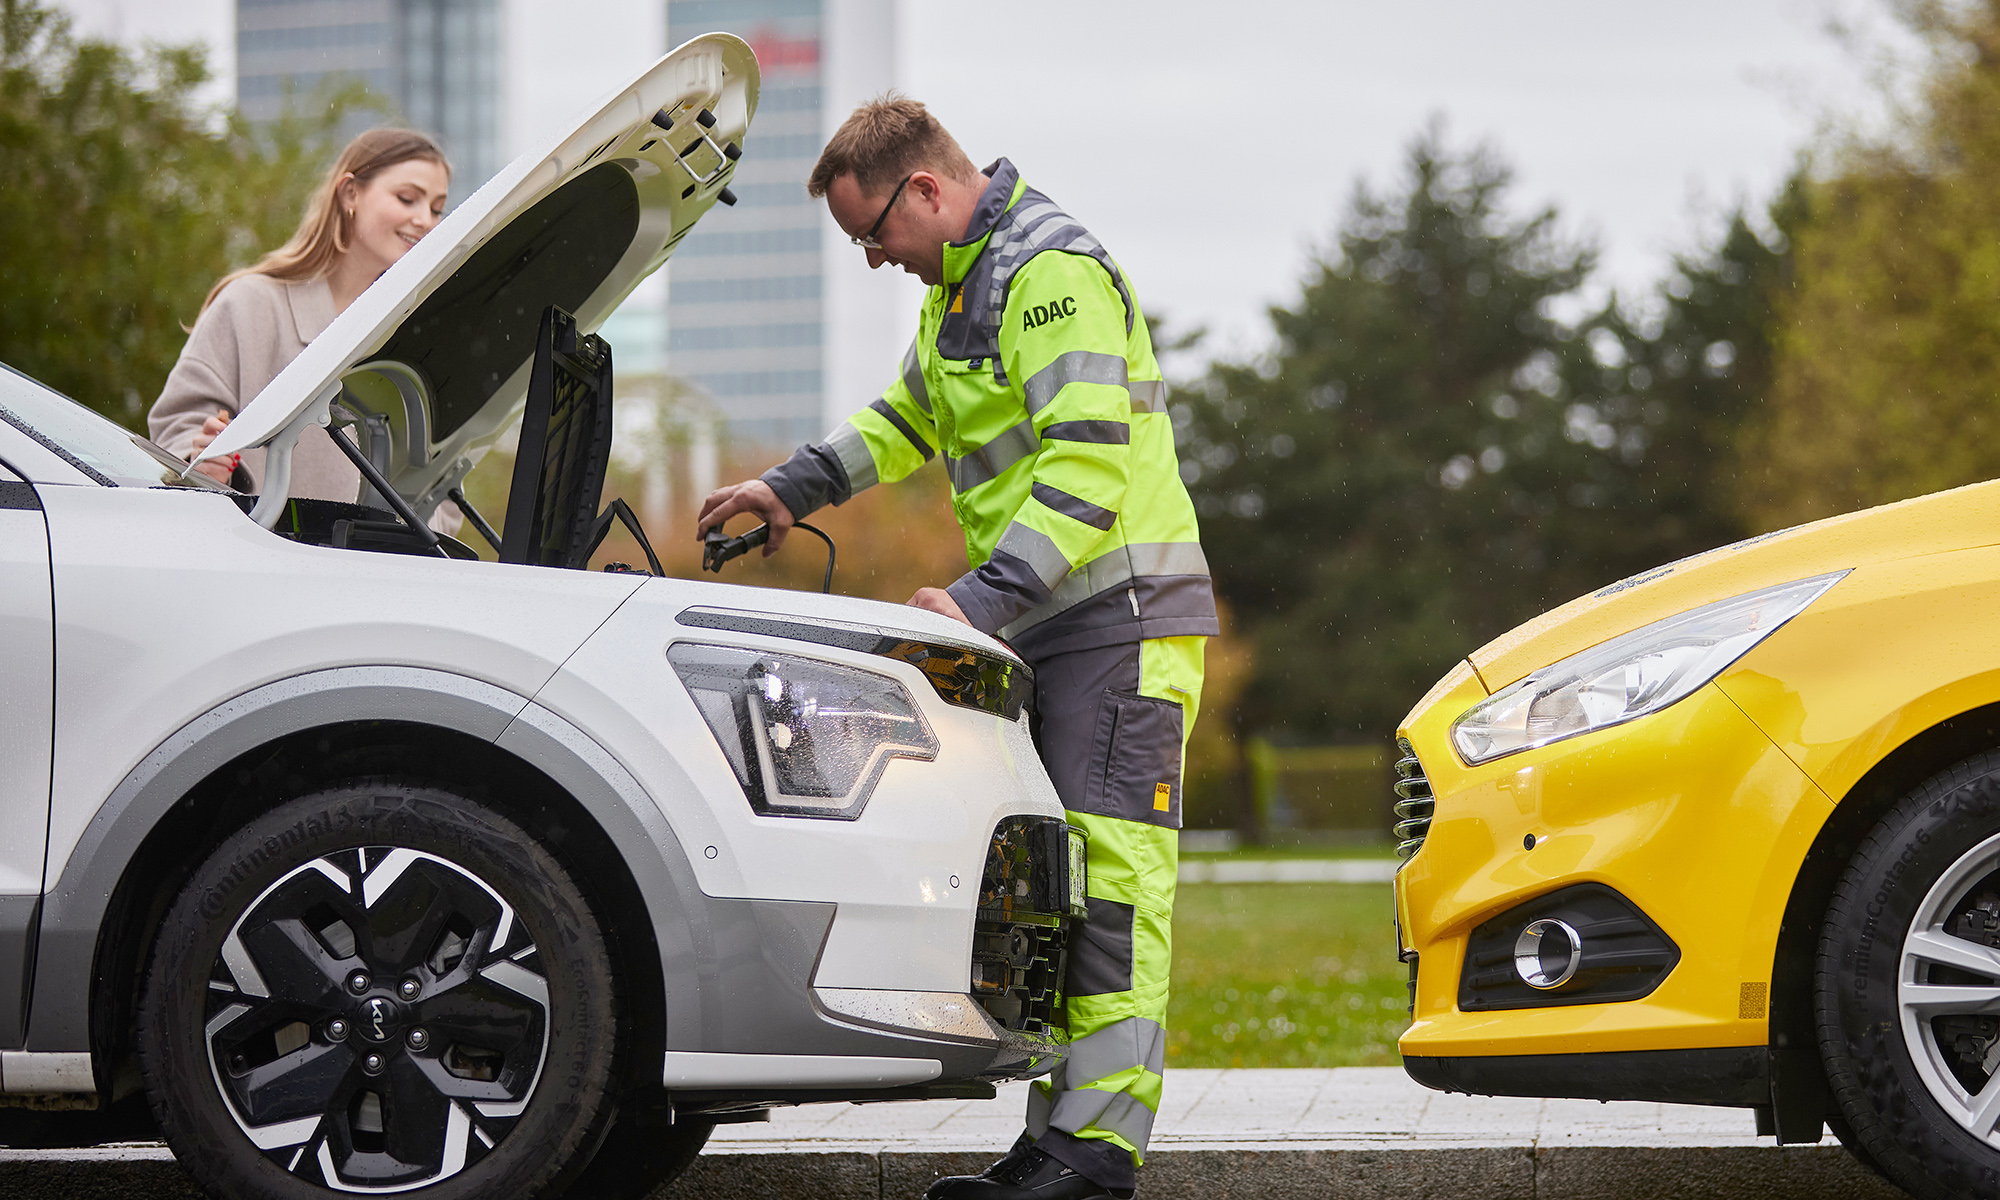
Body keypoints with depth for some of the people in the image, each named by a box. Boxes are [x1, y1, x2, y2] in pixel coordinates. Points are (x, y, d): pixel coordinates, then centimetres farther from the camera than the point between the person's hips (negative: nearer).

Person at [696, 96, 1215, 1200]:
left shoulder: (1055, 274, -14)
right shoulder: (960, 286, 20)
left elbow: (1089, 465, -24)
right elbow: (907, 417, 39)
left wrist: (980, 600, -28)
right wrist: (790, 488, 29)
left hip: (1121, 615, -10)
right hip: (1041, 626, 10)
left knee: (1107, 872, -14)